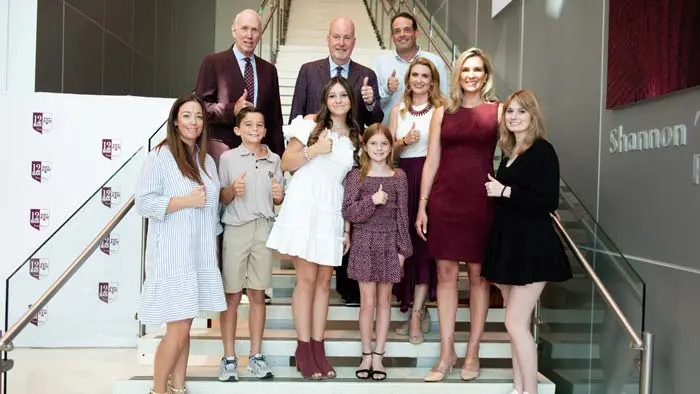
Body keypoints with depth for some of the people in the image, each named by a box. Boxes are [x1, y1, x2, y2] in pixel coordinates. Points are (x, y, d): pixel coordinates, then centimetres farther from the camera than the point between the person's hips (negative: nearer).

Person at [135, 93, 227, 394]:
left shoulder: (207, 160, 13)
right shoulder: (159, 156, -7)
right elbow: (143, 202, -13)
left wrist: (214, 242, 16)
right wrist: (186, 201, -16)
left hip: (201, 255, 6)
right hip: (172, 255, -6)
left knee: (184, 326, 11)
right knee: (178, 329, -6)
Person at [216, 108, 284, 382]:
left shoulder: (274, 159, 10)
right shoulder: (228, 158, 1)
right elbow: (220, 198, 2)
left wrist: (278, 195, -6)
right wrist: (232, 190, -18)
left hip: (264, 229, 3)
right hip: (236, 229, -3)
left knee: (257, 294, 8)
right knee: (232, 295, 2)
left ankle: (256, 355, 17)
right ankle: (229, 358, 11)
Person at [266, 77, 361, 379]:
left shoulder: (355, 138, 14)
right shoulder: (310, 124, 2)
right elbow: (286, 164, 0)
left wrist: (348, 228, 11)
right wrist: (314, 150, -15)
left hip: (332, 212, 4)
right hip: (304, 207, -4)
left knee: (324, 281, 6)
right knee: (307, 279, -5)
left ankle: (318, 348, 13)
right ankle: (303, 349, 5)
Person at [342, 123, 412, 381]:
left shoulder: (399, 176, 3)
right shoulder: (356, 176, 0)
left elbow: (402, 215, 3)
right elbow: (348, 212, -6)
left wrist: (403, 248, 0)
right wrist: (372, 201, -20)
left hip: (389, 244, 1)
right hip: (364, 244, -1)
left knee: (384, 301, 8)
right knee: (367, 302, 3)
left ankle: (378, 356, 17)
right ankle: (366, 355, 18)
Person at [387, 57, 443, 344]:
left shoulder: (441, 110, 3)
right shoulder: (398, 110, 14)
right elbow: (389, 149, 12)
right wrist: (405, 141, -6)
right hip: (405, 179, 4)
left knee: (425, 243, -6)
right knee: (406, 242, 3)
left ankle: (415, 313, -1)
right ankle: (419, 311, 17)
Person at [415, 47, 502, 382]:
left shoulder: (498, 111, 5)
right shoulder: (443, 112, 11)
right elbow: (432, 160, 9)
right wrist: (422, 205, 4)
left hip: (482, 200, -2)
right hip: (445, 200, 2)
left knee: (478, 274, 5)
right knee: (446, 273, 4)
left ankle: (472, 353, 16)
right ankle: (446, 353, 14)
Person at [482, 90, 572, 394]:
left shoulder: (542, 150, -10)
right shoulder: (509, 152, 13)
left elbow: (549, 202, -19)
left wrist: (505, 191, -15)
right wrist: (495, 189, 4)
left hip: (532, 246, -8)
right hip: (507, 243, 8)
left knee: (515, 322, -9)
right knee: (516, 322, 12)